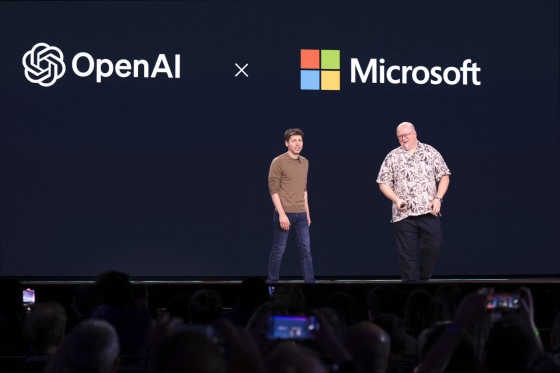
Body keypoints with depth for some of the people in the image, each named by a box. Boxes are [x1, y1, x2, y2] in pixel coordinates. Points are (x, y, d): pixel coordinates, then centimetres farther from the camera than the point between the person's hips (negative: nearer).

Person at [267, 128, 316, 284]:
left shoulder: (305, 162, 12)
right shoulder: (278, 162, -8)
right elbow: (273, 189, -11)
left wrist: (307, 213, 16)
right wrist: (281, 214, -18)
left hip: (301, 214, 6)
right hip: (285, 214, -6)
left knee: (306, 249, 4)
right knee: (279, 250, 1)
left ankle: (310, 281, 8)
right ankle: (272, 281, 12)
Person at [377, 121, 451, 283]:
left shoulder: (431, 152, 7)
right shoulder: (392, 157, 8)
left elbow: (444, 176, 7)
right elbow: (384, 183, 8)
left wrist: (438, 198, -6)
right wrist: (396, 199, -8)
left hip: (429, 211, 0)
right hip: (404, 214, 0)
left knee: (432, 247, -3)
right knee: (407, 253, -1)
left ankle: (423, 279, 17)